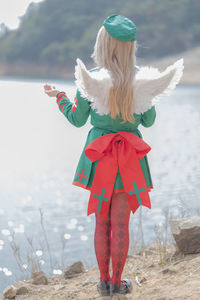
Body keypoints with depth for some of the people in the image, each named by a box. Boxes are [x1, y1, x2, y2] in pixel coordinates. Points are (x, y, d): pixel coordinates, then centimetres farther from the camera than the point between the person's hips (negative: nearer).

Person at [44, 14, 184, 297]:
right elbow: (148, 121, 2)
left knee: (102, 221, 12)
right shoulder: (142, 79, -6)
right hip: (131, 157, 0)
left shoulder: (90, 78, -9)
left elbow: (77, 119, 0)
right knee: (121, 223, 8)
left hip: (99, 156, 0)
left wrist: (59, 97, 16)